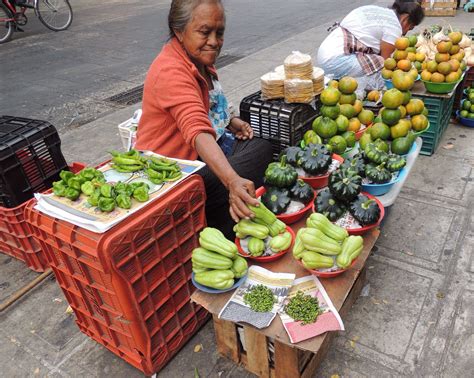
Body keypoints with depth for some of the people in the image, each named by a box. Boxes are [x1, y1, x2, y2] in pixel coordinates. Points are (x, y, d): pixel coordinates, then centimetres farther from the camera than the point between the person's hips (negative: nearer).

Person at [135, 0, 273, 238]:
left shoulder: (198, 59, 3)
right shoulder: (171, 71, -27)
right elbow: (198, 133, -43)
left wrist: (230, 120, 5)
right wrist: (233, 181, -55)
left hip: (202, 154, 10)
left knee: (261, 148, 7)